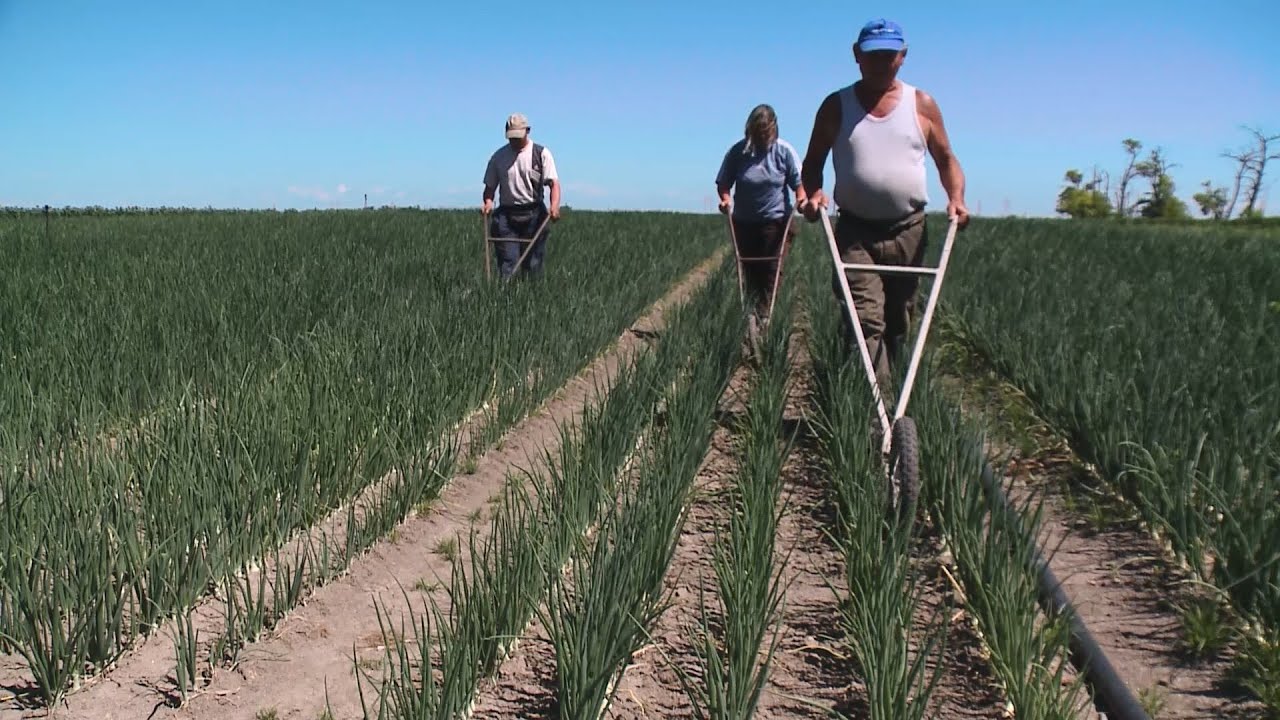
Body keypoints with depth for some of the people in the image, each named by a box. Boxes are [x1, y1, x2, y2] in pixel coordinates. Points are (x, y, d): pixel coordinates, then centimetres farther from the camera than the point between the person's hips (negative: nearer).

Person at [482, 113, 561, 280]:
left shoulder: (541, 154, 2)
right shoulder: (498, 156, 10)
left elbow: (554, 182, -7)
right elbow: (490, 186, 14)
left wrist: (555, 205, -25)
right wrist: (488, 202, -8)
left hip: (534, 214, -1)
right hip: (506, 215, 1)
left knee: (534, 264, 0)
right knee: (507, 261, -6)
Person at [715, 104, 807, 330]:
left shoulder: (784, 151, -4)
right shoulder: (738, 151, -2)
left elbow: (798, 181, -1)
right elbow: (723, 183, 2)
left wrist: (801, 199, -21)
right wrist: (725, 198, -18)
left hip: (775, 221, -1)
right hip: (743, 222, 2)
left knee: (770, 270, -3)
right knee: (748, 270, 5)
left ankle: (764, 314, 0)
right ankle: (750, 311, 11)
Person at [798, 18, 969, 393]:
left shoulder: (922, 104, 8)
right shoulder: (836, 106, 7)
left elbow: (946, 158, 12)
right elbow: (813, 161, 11)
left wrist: (956, 197, -6)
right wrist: (813, 192, -11)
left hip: (909, 232, 2)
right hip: (856, 231, -2)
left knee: (897, 325, 9)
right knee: (865, 321, -15)